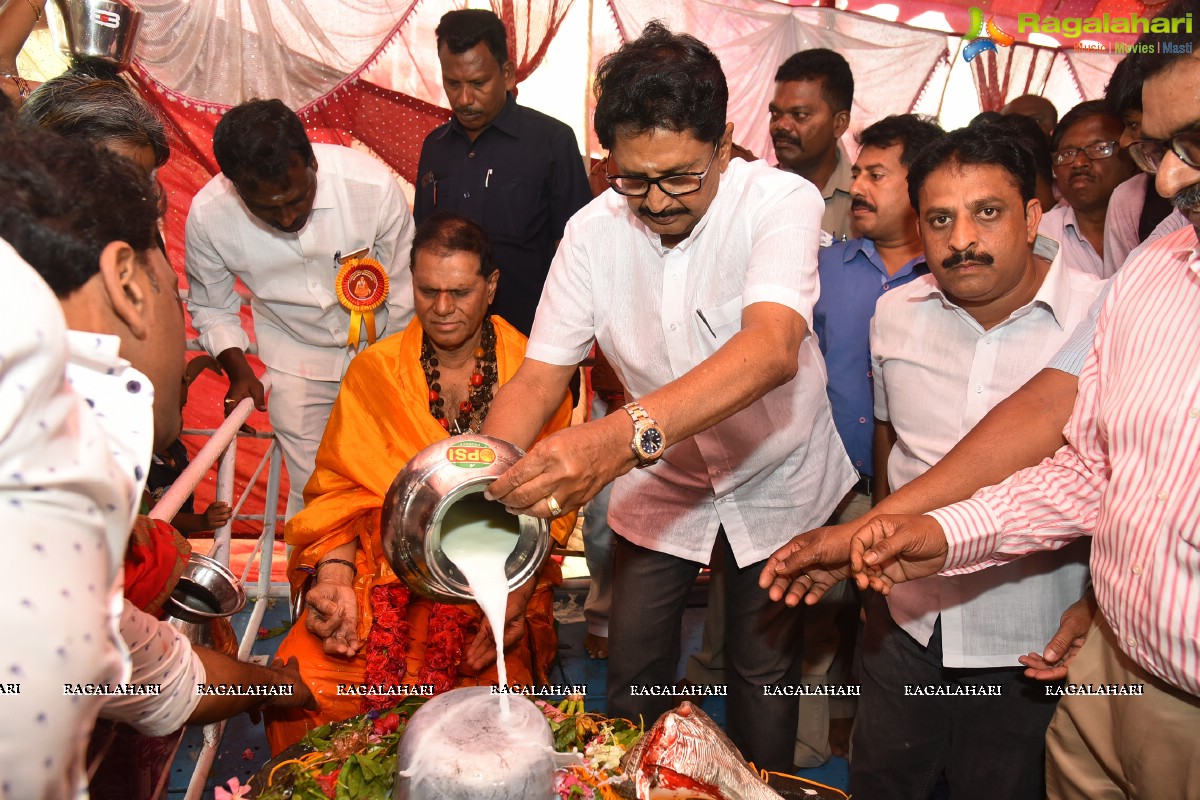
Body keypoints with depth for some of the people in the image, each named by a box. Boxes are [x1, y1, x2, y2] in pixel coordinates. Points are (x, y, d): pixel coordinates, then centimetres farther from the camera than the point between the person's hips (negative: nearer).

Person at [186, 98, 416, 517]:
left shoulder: (373, 184, -24)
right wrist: (238, 370, -12)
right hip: (295, 365, 1)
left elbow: (405, 290, -9)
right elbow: (211, 308, 2)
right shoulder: (208, 214, -18)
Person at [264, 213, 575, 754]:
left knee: (478, 684, -28)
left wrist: (517, 591, -16)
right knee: (308, 684, -23)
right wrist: (335, 577, -14)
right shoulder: (374, 372, 8)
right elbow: (340, 488, 5)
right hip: (387, 563, 1)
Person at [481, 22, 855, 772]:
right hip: (661, 484, 3)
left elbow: (772, 348, -45)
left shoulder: (783, 202, -27)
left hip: (777, 483, -2)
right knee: (633, 669, 12)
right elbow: (539, 376, -15)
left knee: (765, 671, 13)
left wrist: (625, 435, -60)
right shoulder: (592, 232, -16)